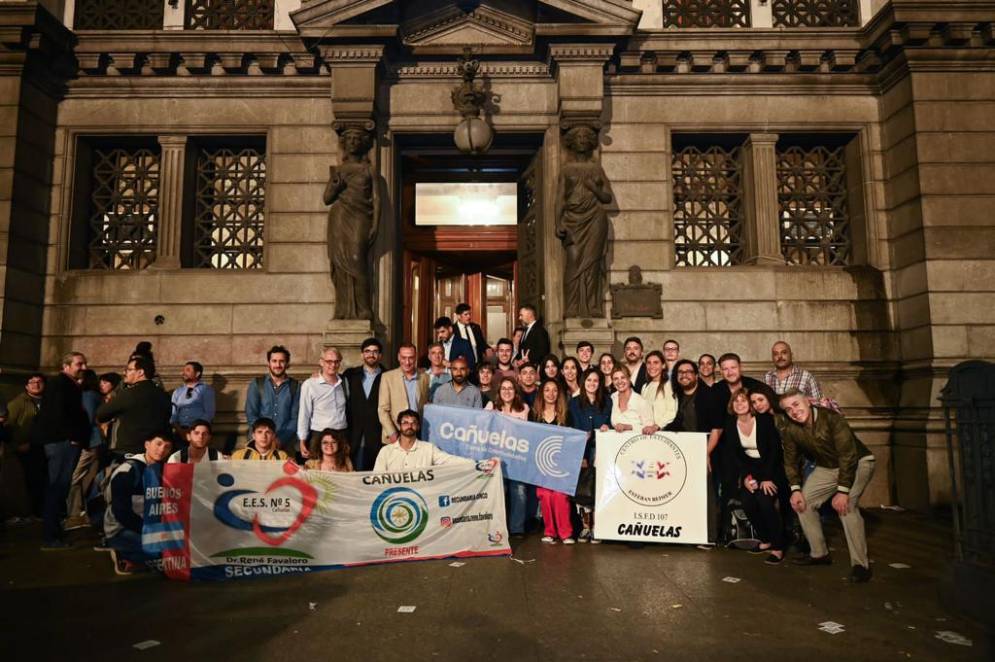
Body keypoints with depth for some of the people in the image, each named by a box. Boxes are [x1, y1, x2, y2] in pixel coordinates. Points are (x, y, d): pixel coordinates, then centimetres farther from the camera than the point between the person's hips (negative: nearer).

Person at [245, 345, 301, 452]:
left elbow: (295, 417, 0)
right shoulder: (256, 384, 3)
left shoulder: (295, 386, 2)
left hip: (286, 443, 0)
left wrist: (281, 439, -12)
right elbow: (251, 414, -1)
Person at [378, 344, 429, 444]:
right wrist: (392, 433, -11)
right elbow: (383, 409, -3)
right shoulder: (387, 377, -2)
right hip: (394, 438, -2)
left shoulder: (425, 377, 5)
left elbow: (426, 407, 10)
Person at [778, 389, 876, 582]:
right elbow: (791, 460, -2)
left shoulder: (832, 418, -31)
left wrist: (842, 491, -32)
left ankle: (860, 564, -18)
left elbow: (848, 456, -31)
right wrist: (795, 489, -11)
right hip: (827, 467, 7)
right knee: (803, 501, 0)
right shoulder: (789, 429, -14)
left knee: (845, 505, -27)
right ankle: (819, 554, 14)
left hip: (858, 463, -6)